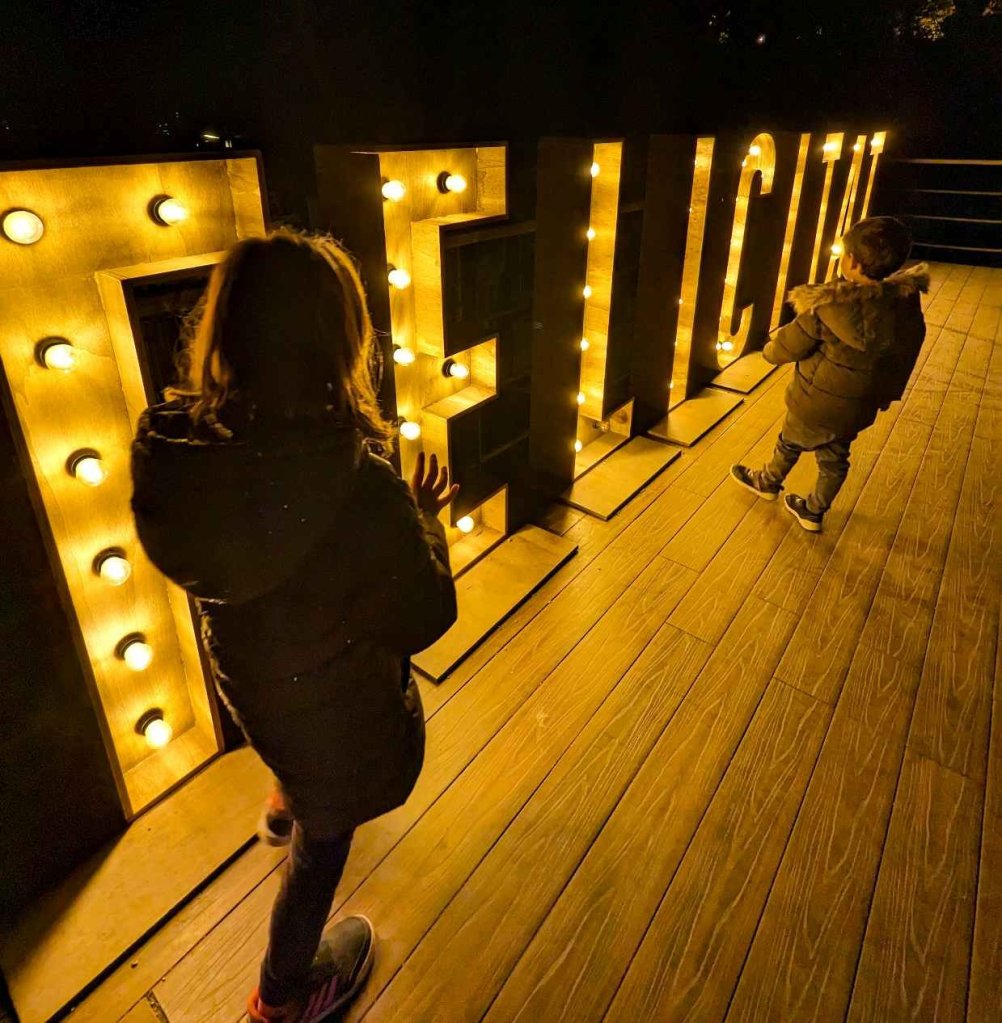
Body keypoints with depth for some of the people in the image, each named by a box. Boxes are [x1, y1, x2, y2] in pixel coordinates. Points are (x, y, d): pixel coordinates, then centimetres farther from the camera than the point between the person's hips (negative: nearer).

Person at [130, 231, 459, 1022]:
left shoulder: (171, 445, -21)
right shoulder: (356, 488, -38)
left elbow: (196, 558, -1)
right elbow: (422, 619, -23)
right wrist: (425, 519, -8)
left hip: (245, 669, 5)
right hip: (334, 701, -5)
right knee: (325, 832, 24)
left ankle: (290, 797, 73)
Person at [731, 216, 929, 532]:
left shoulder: (829, 307, -29)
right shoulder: (906, 304, -12)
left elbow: (786, 348, -17)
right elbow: (903, 356, 1)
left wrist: (770, 350, 5)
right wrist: (884, 394, 16)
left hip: (817, 404, -5)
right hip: (859, 408, 5)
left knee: (790, 444, 23)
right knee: (834, 461, 22)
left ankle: (768, 482, 49)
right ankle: (814, 512, 41)